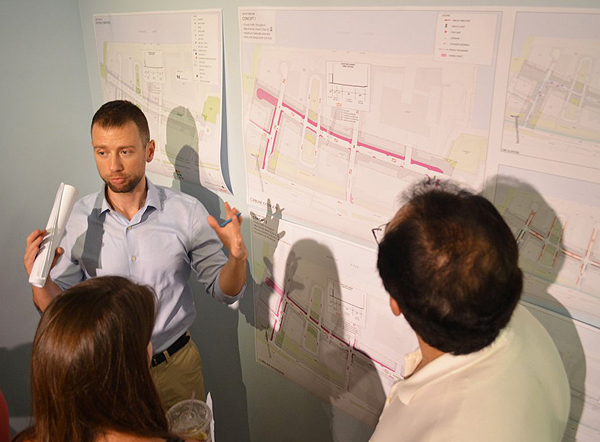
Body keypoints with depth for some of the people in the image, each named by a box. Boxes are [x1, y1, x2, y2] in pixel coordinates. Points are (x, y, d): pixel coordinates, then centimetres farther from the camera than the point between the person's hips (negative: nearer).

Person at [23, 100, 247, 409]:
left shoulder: (187, 212, -14)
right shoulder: (78, 218, -11)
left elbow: (223, 291, -7)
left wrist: (237, 258, -27)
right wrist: (40, 279, -24)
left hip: (176, 367, 0)